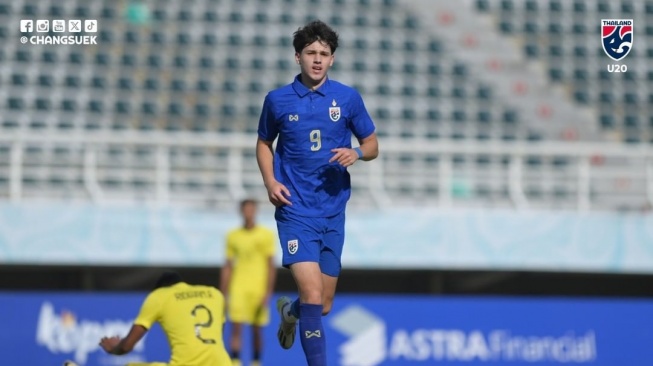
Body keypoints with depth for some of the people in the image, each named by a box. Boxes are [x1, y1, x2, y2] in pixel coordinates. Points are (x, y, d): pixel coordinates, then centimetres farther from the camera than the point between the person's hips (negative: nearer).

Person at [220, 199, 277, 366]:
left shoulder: (266, 235, 0)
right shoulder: (233, 236, 7)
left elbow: (271, 265, -2)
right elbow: (227, 267, 10)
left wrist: (268, 293, -9)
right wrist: (223, 294, 5)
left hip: (258, 289, -1)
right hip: (238, 289, 1)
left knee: (257, 331, 5)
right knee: (236, 328, -9)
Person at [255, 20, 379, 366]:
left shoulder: (348, 98, 1)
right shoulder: (277, 100, 0)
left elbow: (372, 145, 9)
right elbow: (264, 143, 15)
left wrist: (357, 153, -14)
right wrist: (270, 181, -3)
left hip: (333, 211, 3)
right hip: (295, 210, -3)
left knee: (323, 305, 12)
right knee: (312, 293, -19)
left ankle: (289, 311, 47)